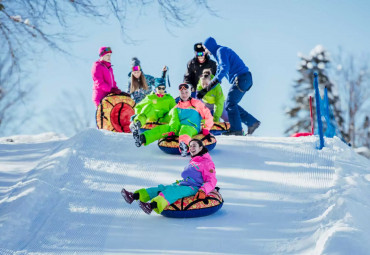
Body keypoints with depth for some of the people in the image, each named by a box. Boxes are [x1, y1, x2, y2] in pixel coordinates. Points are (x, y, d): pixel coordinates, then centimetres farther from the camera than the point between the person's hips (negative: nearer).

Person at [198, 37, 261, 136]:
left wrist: (216, 80, -34)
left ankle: (236, 129, -7)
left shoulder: (221, 51, -6)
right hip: (245, 79, 10)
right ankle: (252, 122, 10)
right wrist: (206, 89, 21)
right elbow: (220, 71, 27)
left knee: (230, 104, -7)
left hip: (241, 78, -10)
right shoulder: (219, 52, 25)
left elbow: (225, 67, -23)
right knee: (231, 104, 10)